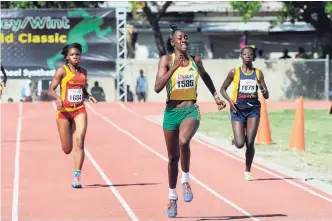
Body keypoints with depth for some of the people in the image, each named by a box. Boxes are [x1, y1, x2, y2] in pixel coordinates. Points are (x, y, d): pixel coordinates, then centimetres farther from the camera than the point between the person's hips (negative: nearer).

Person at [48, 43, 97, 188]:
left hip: (80, 111, 3)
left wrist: (88, 96, 3)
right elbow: (51, 90, -6)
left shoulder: (83, 72, 10)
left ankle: (76, 177, -18)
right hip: (64, 111, -2)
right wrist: (57, 98, -27)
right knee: (67, 149, 2)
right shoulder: (62, 71, -4)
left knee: (79, 141, -18)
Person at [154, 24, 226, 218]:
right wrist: (174, 68, -22)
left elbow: (205, 76, 27)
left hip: (191, 111, 0)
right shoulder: (167, 60, -5)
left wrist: (216, 97, 26)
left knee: (183, 142, -32)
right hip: (172, 112, 0)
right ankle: (172, 196, 28)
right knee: (173, 157, 10)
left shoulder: (195, 60, 4)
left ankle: (186, 180, -9)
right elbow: (157, 87, -16)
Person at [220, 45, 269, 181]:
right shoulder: (234, 72, 0)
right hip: (238, 110, -1)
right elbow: (222, 89, 8)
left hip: (253, 110, 1)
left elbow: (266, 96, 6)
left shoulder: (258, 73, 4)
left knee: (250, 143, -7)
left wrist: (262, 88, -16)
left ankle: (247, 171, 10)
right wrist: (230, 100, -9)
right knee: (240, 144, -11)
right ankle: (235, 139, 28)